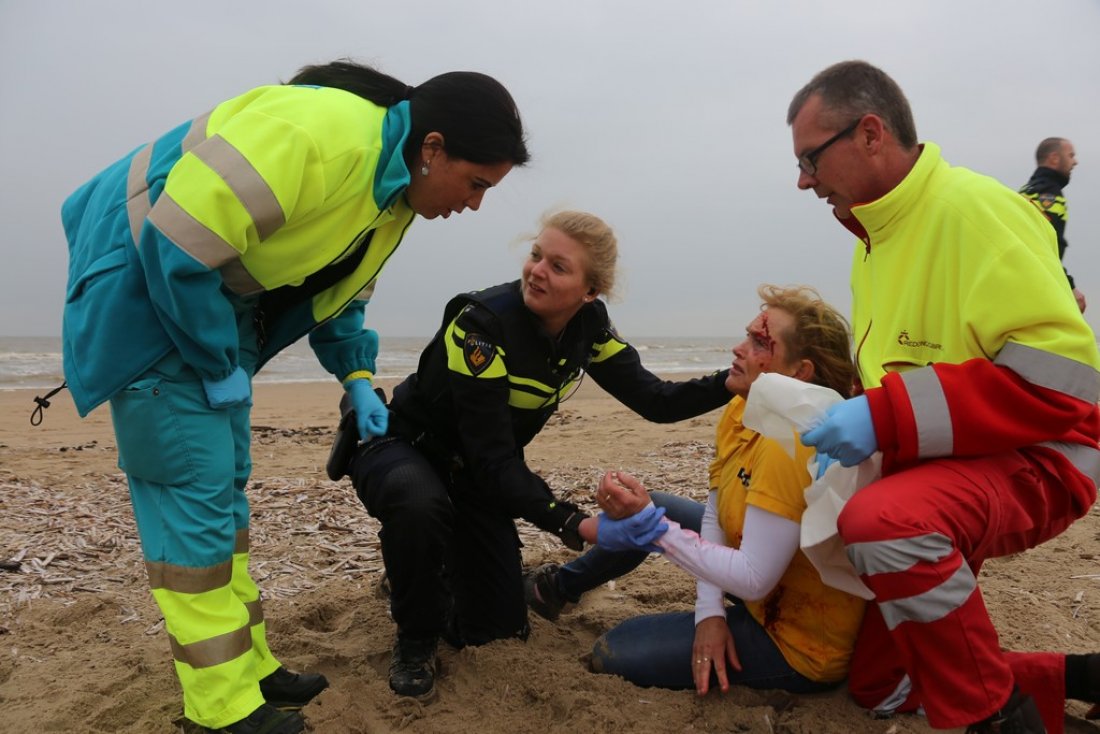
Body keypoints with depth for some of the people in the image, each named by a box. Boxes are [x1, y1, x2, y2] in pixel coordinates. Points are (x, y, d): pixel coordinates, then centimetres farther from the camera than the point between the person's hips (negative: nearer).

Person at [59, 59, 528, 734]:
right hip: (146, 281, -9)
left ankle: (248, 669, 22)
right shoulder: (317, 133, -30)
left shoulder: (397, 190, 2)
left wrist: (357, 377, 6)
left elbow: (344, 286, 16)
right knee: (194, 491, -9)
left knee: (227, 485, 10)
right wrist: (221, 369, -19)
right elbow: (178, 247, -30)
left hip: (220, 292, 9)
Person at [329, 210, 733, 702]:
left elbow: (656, 402, -11)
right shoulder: (482, 322, -31)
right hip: (403, 447, -5)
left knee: (498, 627, 4)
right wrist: (572, 524, -40)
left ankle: (426, 575, 35)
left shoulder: (588, 325, -12)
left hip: (472, 472, 5)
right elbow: (493, 458, -32)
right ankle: (415, 642, -11)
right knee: (421, 505, -41)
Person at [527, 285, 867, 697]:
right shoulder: (741, 410, -6)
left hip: (799, 644, -8)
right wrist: (710, 613, -9)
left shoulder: (791, 444, -33)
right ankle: (562, 585, 40)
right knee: (642, 509, 16)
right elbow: (715, 516, 0)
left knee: (612, 655, -11)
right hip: (762, 586, 8)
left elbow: (754, 580, -31)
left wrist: (650, 523, -29)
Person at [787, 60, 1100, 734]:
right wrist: (853, 430, 0)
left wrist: (887, 417, -31)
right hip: (932, 468, 9)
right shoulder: (874, 240, 9)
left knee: (882, 522, -41)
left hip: (1033, 458, -8)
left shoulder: (975, 207, -18)